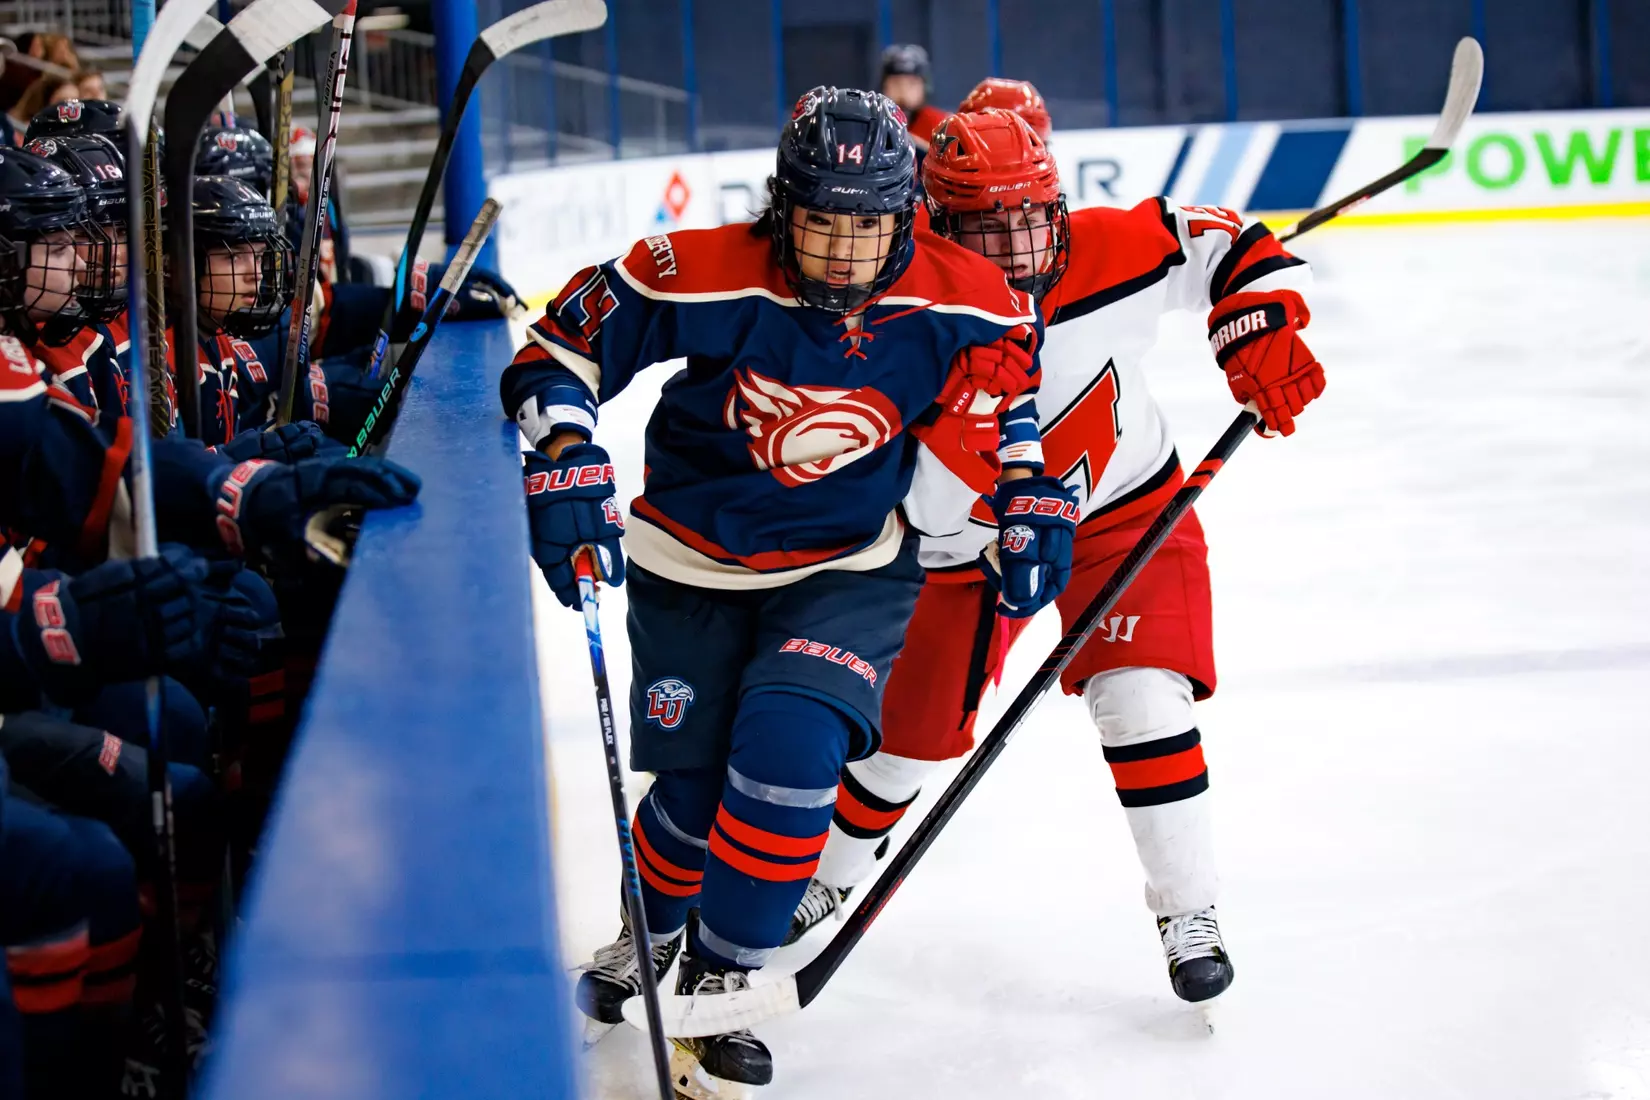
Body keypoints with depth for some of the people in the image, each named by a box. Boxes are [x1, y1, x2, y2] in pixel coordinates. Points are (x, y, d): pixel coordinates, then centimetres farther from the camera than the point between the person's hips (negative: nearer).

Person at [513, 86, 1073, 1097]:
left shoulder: (961, 303, -17)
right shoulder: (702, 277, -24)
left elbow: (1004, 397, 5)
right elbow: (563, 346, -13)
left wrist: (1033, 505, 0)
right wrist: (566, 472, -23)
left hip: (849, 569, 0)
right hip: (692, 561, 0)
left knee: (790, 751, -21)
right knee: (695, 781, 5)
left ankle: (722, 980, -1)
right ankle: (652, 934, 39)